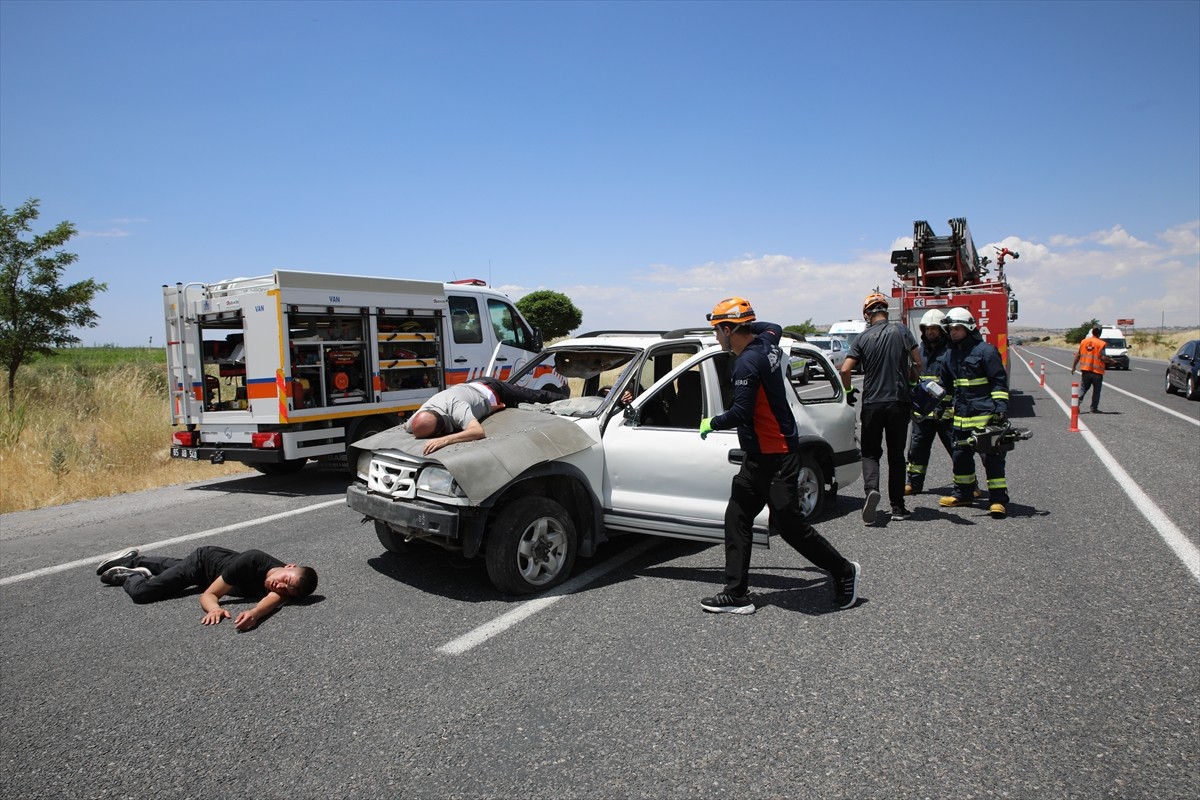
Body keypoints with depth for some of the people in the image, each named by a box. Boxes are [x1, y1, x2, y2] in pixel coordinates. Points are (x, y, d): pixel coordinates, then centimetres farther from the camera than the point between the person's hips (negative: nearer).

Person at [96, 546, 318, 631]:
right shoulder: (252, 561, -45)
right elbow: (208, 595, -38)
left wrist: (254, 614, -77)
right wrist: (214, 609, -59)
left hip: (222, 562, 4)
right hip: (205, 559, -4)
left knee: (170, 567, 31)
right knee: (140, 591, -7)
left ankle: (133, 560, 58)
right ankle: (128, 575, 27)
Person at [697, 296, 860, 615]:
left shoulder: (748, 362, -22)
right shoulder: (767, 342, 6)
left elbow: (740, 414, -25)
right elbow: (774, 328, 32)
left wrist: (711, 423, -9)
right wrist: (747, 323, 25)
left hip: (775, 459, -10)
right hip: (759, 457, 10)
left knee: (790, 525, -1)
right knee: (736, 519, 8)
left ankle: (844, 571, 20)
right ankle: (736, 594, 12)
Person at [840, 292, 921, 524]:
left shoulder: (863, 338, -1)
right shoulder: (902, 331, 0)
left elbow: (845, 370, -8)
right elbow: (918, 363, 2)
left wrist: (849, 391, 9)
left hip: (872, 403, -1)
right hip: (899, 401, 1)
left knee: (870, 452, 10)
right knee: (896, 454, 11)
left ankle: (871, 488, -18)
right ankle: (897, 506, 14)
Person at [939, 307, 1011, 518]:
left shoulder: (985, 350, -7)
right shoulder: (950, 354, 14)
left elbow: (999, 381, -9)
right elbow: (947, 384, 23)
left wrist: (1001, 407, -16)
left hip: (985, 414, -7)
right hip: (961, 415, 7)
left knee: (992, 457, -6)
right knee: (960, 455, 13)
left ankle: (999, 499, -2)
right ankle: (964, 493, 26)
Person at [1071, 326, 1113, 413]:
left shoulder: (1083, 341, 3)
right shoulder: (1101, 343, -10)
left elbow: (1078, 355, 5)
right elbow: (1103, 358, -15)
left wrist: (1073, 366, 12)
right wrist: (1110, 361, 4)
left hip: (1085, 370, 3)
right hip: (1097, 371, -3)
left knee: (1082, 389, 10)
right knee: (1096, 391, 8)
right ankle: (1094, 408, 12)